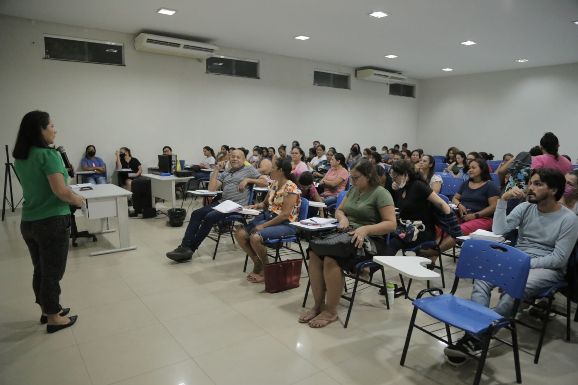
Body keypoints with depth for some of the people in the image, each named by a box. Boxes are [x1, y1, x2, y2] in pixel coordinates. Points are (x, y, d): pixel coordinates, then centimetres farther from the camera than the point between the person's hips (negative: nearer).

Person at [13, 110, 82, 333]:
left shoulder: (20, 158, 7)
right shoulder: (48, 155, -18)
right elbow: (61, 192, -23)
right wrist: (80, 201, -6)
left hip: (28, 222, 8)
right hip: (52, 222, -8)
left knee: (40, 270, 19)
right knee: (53, 272, 6)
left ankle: (47, 310, 35)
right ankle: (54, 319, 19)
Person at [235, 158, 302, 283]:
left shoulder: (291, 188, -15)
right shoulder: (274, 184, 10)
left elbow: (285, 215, -21)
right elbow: (265, 203, 21)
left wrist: (263, 226, -22)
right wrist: (256, 206, -1)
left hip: (285, 224, -8)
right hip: (267, 217, 8)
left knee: (255, 237, -30)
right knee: (240, 233, -8)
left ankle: (266, 269, -4)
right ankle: (257, 262, 10)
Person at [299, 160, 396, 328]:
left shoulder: (380, 193, -6)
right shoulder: (353, 190, 16)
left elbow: (391, 224, -13)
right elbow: (339, 210, 24)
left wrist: (365, 229, -27)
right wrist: (343, 218, -1)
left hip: (368, 241, -7)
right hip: (347, 234, 7)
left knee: (331, 259, -31)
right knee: (314, 252, -21)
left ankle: (331, 311, -15)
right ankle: (318, 305, -12)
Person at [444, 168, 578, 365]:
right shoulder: (525, 207, 6)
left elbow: (559, 258, -10)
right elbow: (499, 230, -6)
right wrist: (503, 200, -13)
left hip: (547, 268, -4)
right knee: (482, 277, -28)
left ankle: (477, 337, -35)